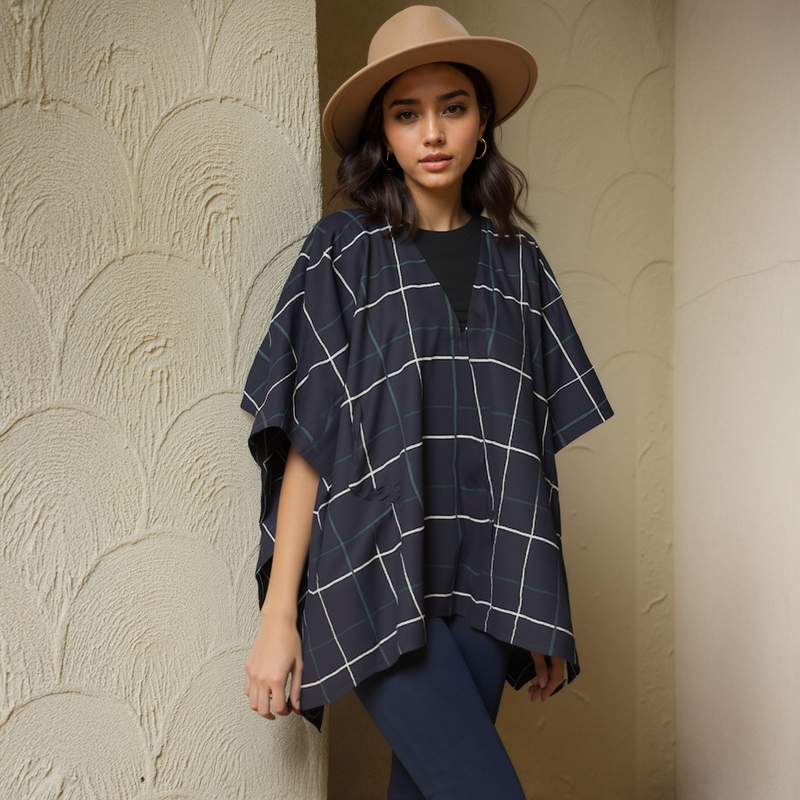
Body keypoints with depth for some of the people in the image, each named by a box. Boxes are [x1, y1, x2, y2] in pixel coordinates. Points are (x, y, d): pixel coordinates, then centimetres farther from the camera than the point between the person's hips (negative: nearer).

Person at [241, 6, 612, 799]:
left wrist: (544, 615, 11)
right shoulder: (343, 251, 0)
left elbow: (534, 450, 12)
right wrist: (278, 616, -6)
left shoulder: (515, 261, 11)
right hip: (378, 578, -4)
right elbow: (304, 446, -3)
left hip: (485, 584, 4)